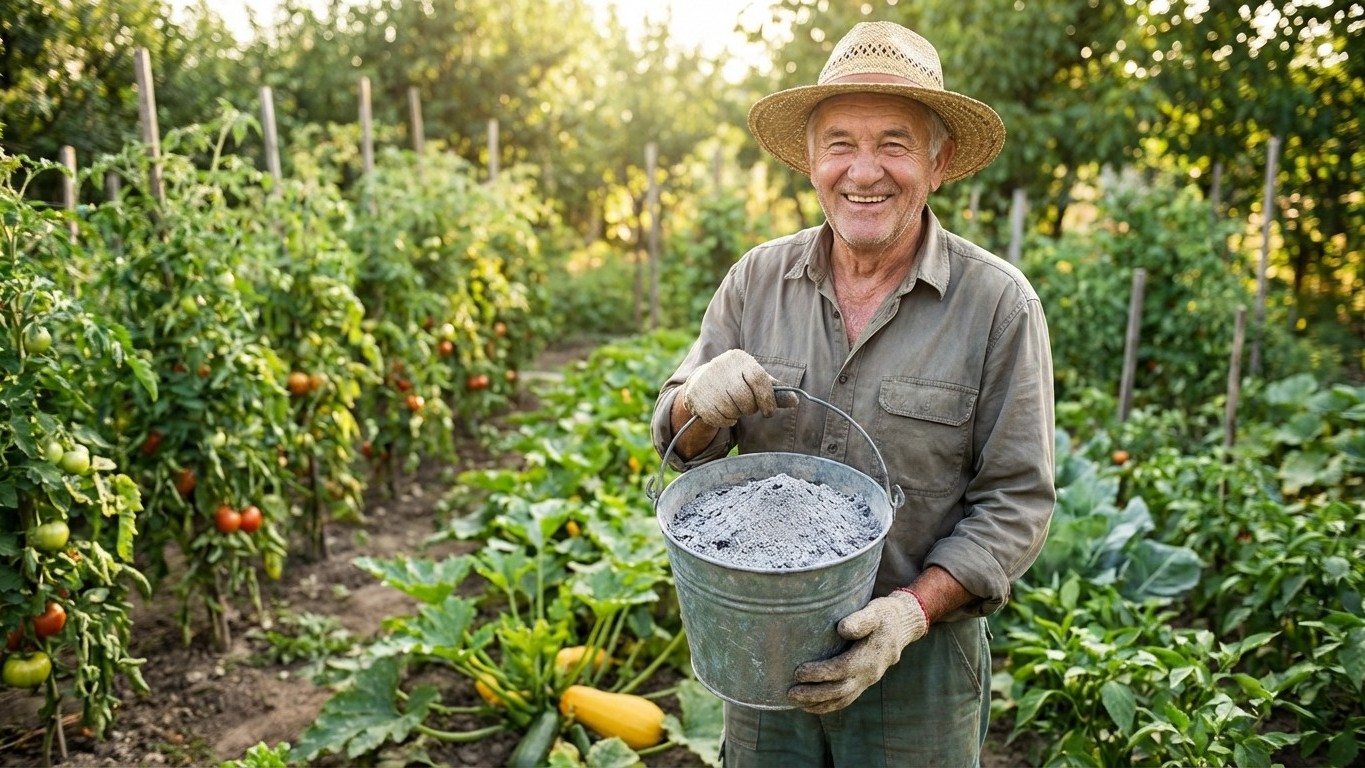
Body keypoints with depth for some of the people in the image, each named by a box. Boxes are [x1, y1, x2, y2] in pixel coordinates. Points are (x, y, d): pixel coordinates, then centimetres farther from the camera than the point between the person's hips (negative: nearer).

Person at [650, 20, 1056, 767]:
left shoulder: (998, 303, -12)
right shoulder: (757, 279, -5)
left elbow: (1016, 501, -9)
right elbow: (678, 444, 0)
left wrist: (913, 609, -21)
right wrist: (701, 403, -22)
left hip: (917, 658, -2)